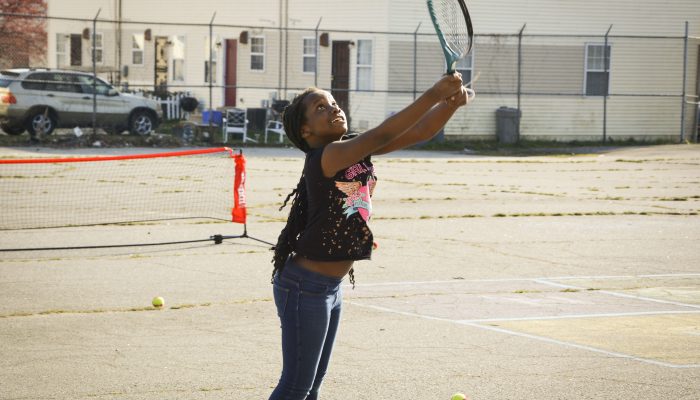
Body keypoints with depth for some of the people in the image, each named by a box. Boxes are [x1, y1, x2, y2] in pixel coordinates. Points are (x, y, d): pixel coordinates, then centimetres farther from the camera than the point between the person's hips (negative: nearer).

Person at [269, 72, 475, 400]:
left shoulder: (358, 150, 5)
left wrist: (452, 101, -22)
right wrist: (434, 94, -39)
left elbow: (417, 133, -3)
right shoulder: (324, 157, -20)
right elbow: (383, 135, -34)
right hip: (305, 286, -9)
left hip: (331, 287, 9)